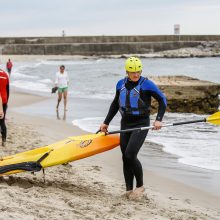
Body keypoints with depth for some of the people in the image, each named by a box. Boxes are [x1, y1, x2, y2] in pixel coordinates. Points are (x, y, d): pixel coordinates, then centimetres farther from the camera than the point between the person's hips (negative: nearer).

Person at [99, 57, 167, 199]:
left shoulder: (147, 84, -10)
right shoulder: (121, 84, 7)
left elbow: (162, 100, -6)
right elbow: (115, 104, 20)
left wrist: (159, 119, -17)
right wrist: (106, 123, 20)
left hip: (141, 124, -6)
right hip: (125, 124, 6)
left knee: (130, 155, -16)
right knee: (125, 157, 5)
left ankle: (140, 186, 2)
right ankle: (129, 190, 15)